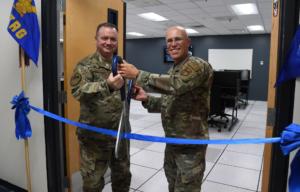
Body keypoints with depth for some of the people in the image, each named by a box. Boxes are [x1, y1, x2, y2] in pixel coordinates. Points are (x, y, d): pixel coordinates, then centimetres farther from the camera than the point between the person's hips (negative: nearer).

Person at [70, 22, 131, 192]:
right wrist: (107, 85, -45)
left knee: (123, 176, 22)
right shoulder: (86, 65, -11)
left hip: (119, 133, 6)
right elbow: (78, 91, -30)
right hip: (94, 136, -5)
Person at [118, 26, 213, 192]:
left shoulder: (198, 65, -15)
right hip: (172, 141, 8)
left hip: (190, 145, -8)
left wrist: (138, 75, -29)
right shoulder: (172, 71, 12)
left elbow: (175, 85, -34)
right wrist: (146, 99, -6)